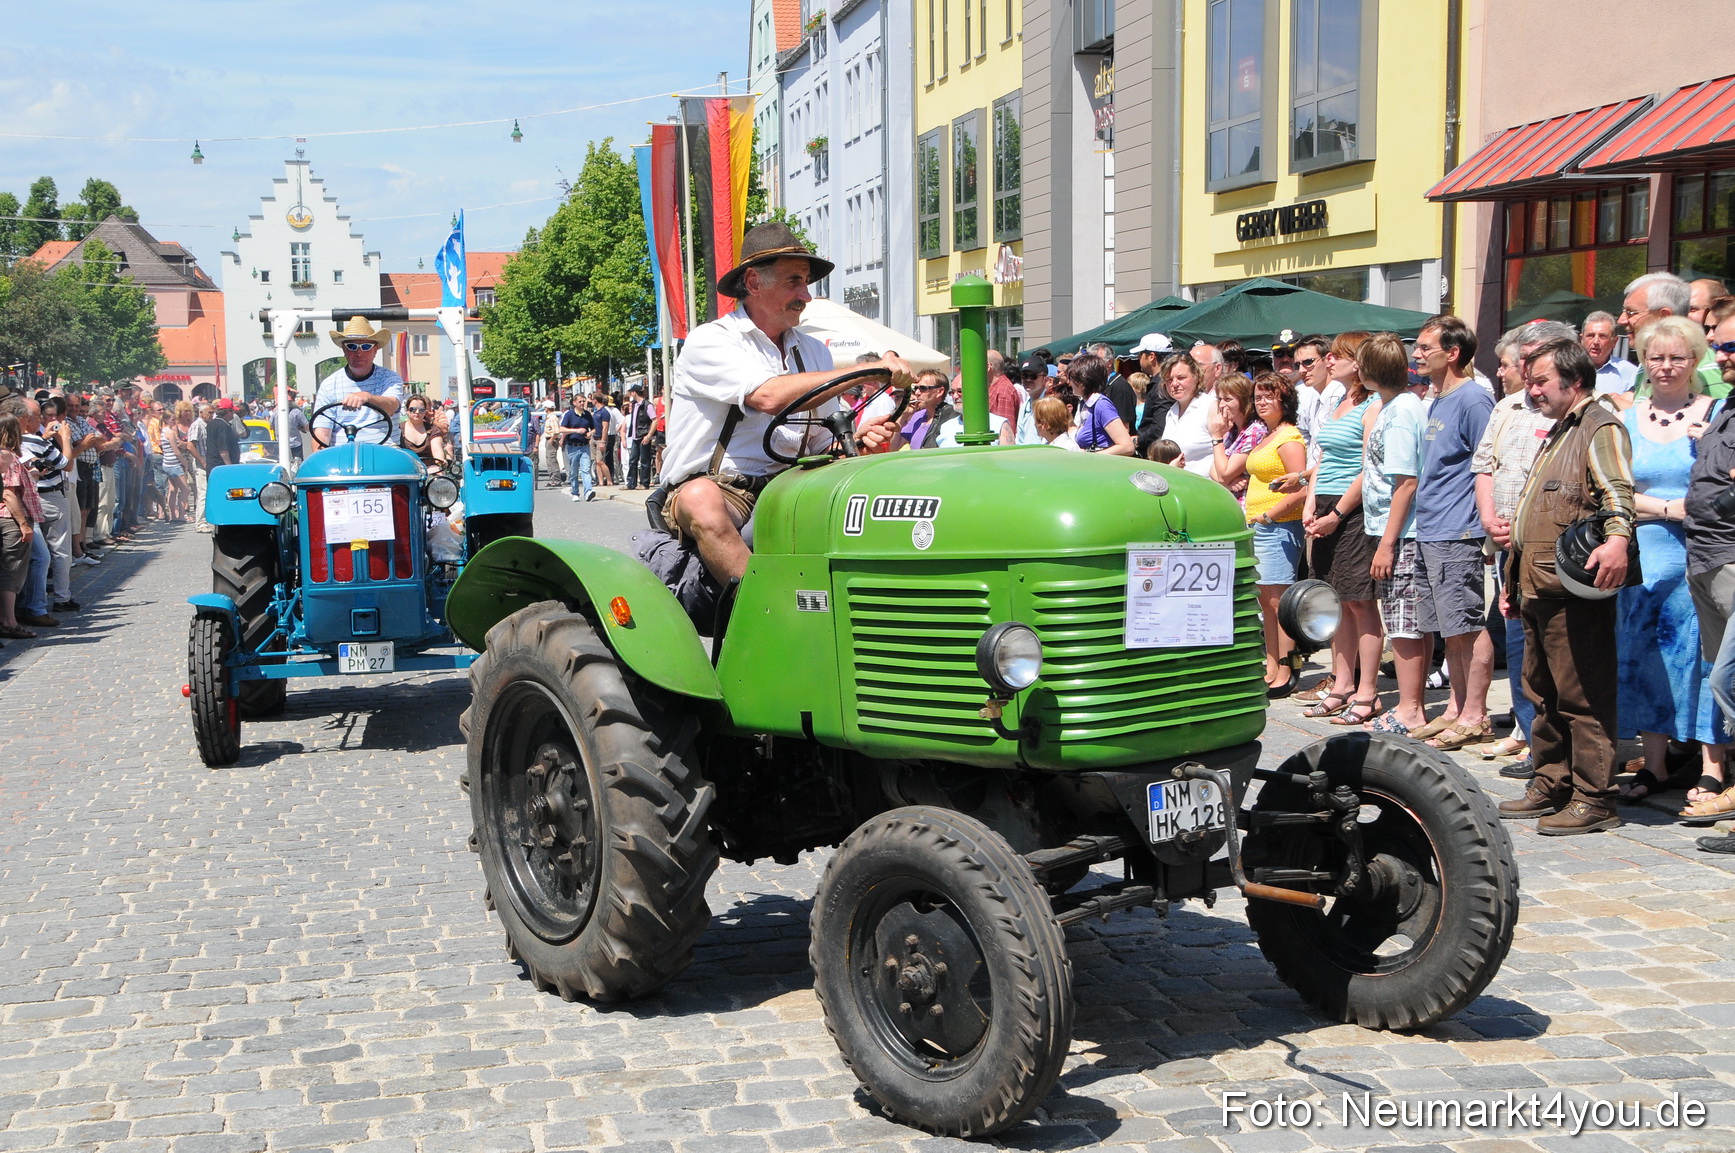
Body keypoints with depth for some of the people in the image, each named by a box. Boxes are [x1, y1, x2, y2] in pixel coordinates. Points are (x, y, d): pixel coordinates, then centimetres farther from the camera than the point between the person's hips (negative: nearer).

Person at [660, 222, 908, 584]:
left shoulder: (813, 352, 17)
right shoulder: (708, 342, -4)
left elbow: (824, 445, 18)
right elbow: (771, 397, -22)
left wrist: (858, 440, -7)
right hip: (716, 488, -5)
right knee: (702, 499, -39)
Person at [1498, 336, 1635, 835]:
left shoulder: (1601, 429, -7)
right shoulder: (1558, 433, 25)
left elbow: (1618, 490, -24)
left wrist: (1617, 538, -43)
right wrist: (1514, 579, 29)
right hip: (1538, 588, 10)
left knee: (1583, 696, -7)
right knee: (1544, 694, 15)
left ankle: (1593, 799, -3)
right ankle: (1550, 785, 24)